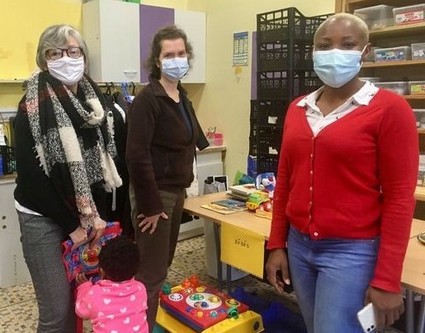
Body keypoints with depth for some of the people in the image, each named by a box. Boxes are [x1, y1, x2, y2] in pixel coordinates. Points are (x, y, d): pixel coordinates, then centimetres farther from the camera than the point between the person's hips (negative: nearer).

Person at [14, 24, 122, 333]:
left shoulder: (92, 97, 5)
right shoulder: (35, 104, -13)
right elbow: (32, 173, -15)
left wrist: (96, 214, 2)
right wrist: (73, 223, -12)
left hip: (85, 214, 6)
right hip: (45, 218, -5)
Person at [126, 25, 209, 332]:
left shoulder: (182, 97, 9)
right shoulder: (147, 99, -17)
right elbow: (137, 156, -22)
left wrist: (181, 189, 14)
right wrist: (149, 205, -20)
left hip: (177, 191, 9)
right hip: (155, 194, -9)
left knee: (163, 263, 20)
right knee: (151, 272, 1)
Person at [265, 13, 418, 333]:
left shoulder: (389, 108, -10)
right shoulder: (298, 109, 6)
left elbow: (399, 197, -11)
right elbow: (285, 182, 10)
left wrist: (387, 279, -12)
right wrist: (277, 245, 9)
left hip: (352, 250, -5)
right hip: (299, 244, 6)